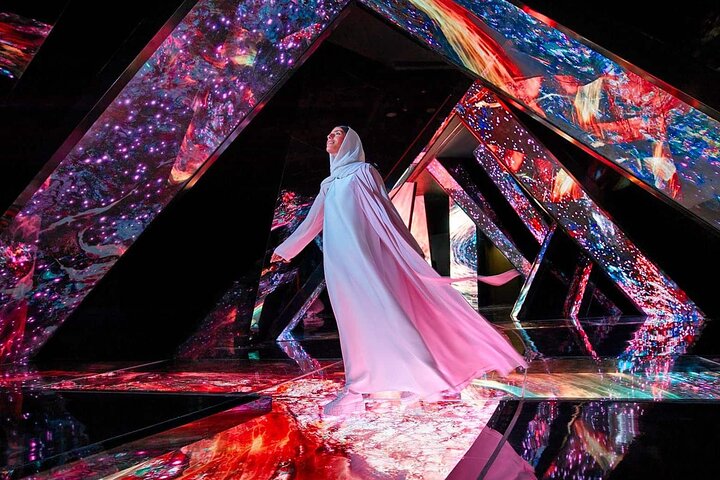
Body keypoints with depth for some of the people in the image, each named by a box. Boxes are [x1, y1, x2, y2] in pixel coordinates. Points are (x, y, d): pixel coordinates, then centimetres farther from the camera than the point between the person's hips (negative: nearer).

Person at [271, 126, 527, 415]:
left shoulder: (363, 171, 8)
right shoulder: (328, 184, 26)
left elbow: (384, 209, -1)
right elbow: (312, 222, 34)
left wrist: (409, 249, -8)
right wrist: (286, 248, 42)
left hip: (363, 250, -6)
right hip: (337, 257, 6)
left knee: (379, 307, -15)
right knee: (354, 315, 0)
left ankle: (423, 377, -13)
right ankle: (357, 388, -2)